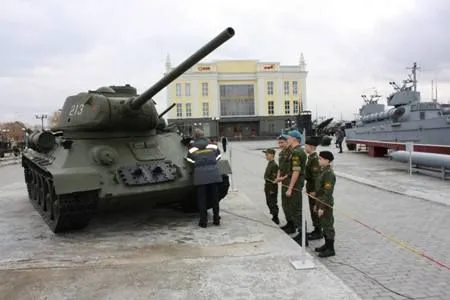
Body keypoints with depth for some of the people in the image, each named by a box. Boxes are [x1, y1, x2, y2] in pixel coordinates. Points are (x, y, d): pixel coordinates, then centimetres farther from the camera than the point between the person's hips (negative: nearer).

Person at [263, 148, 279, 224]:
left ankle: (275, 219, 8)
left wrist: (272, 189, -21)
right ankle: (274, 217, 28)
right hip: (268, 186, 10)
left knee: (273, 204, -2)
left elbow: (274, 178, -21)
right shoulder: (269, 164, 11)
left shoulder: (274, 165, -19)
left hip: (272, 187, -10)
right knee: (269, 203, 17)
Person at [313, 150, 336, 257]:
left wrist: (322, 207, -22)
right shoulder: (323, 171, 10)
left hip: (326, 204, -9)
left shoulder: (329, 173, -20)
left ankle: (330, 249, 11)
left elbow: (327, 192, -23)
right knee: (324, 225, 18)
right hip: (321, 202, 9)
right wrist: (317, 204, 18)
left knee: (328, 225, 0)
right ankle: (327, 245, 31)